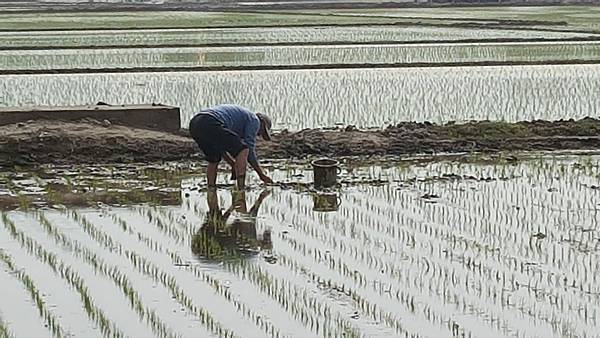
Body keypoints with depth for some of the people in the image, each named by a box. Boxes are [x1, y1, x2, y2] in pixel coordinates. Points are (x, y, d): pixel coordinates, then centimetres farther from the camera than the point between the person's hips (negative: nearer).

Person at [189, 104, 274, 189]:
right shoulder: (254, 120, 14)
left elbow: (220, 147, 41)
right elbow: (249, 150, 6)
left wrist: (234, 165, 37)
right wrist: (261, 174, 15)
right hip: (210, 125, -9)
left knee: (214, 160, 28)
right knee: (243, 150, 0)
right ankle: (241, 189, -5)